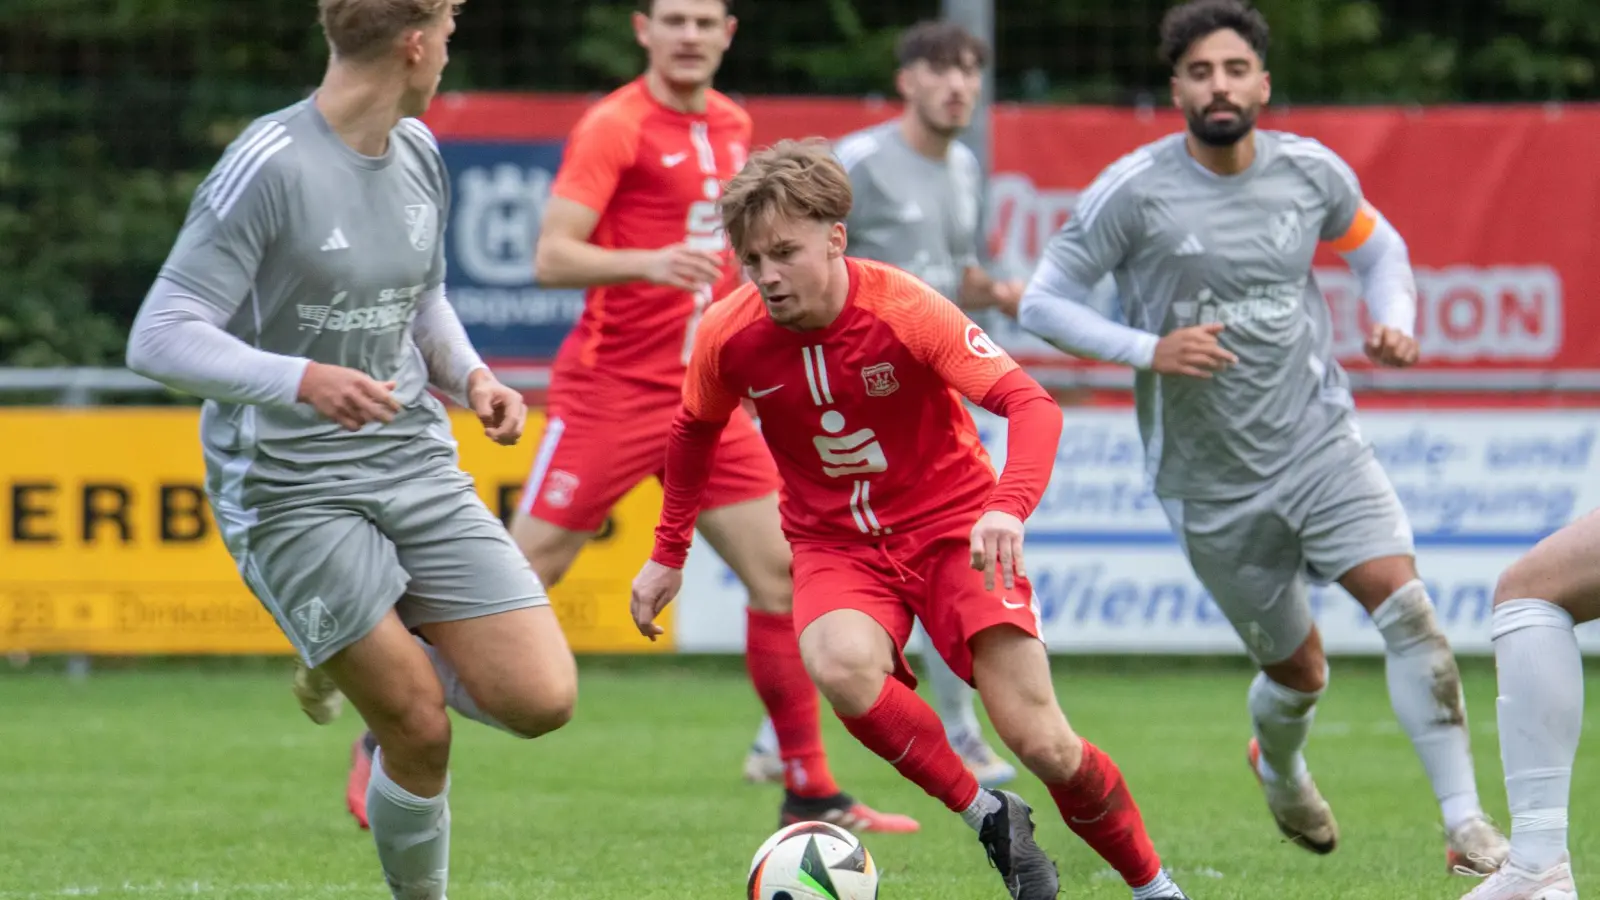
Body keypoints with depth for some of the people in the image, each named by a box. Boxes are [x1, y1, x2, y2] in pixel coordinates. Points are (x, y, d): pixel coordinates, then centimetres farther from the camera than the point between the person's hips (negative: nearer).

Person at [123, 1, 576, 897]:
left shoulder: (418, 154, 7)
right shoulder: (270, 166, -17)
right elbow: (160, 338, -19)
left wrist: (471, 376, 5)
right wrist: (298, 379, -33)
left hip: (416, 463, 6)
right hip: (291, 489, -6)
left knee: (541, 699, -7)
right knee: (421, 731, -10)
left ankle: (367, 659, 21)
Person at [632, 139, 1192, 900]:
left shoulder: (904, 309, -22)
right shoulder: (728, 337, -13)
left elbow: (1030, 404, -27)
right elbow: (695, 432, 10)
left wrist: (1009, 509, -44)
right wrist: (668, 554, 14)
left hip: (951, 524, -2)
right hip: (836, 543, 2)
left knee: (1040, 741, -13)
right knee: (842, 668, -34)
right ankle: (989, 817, -12)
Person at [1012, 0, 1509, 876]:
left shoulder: (1312, 173, -1)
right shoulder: (1134, 192, -12)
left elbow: (1377, 246, 19)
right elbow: (1043, 303, -8)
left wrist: (1394, 322, -1)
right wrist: (1149, 351, -21)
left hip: (1320, 442, 2)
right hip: (1210, 477, -2)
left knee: (1406, 606, -19)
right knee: (1298, 669, 9)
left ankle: (1465, 824, -15)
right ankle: (1280, 770, 46)